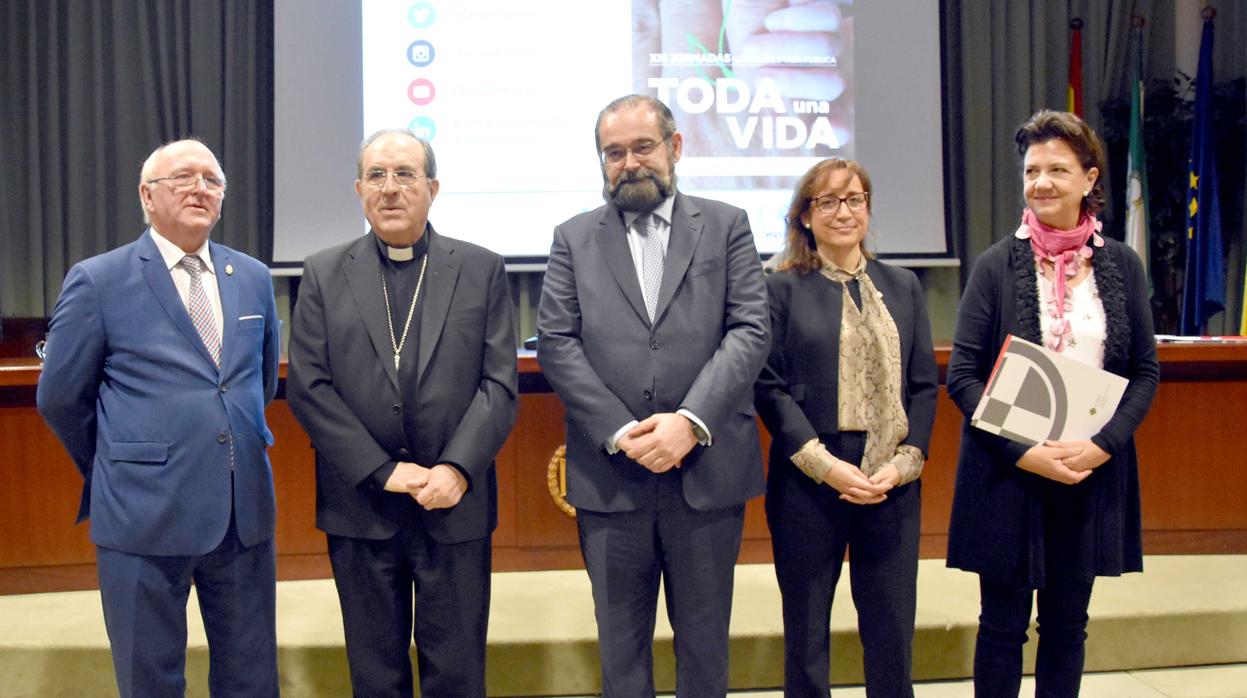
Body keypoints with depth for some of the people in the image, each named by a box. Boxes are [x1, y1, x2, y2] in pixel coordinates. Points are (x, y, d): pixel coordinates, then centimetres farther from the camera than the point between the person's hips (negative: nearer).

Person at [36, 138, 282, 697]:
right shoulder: (96, 281, -5)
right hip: (145, 516, -4)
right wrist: (119, 468, 11)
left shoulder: (253, 278, 8)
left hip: (245, 512, 4)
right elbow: (59, 398, 2)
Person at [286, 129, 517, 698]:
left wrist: (457, 469, -14)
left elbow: (500, 384, -1)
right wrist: (383, 472, -11)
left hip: (456, 505, 0)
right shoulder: (323, 274, 5)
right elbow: (308, 388, -2)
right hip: (361, 507, 1)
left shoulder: (482, 270, 4)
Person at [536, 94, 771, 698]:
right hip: (610, 477, 1)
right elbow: (556, 344, 0)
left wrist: (691, 421, -15)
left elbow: (750, 330, -2)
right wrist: (620, 432, -12)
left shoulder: (726, 226, 7)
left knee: (705, 642, 11)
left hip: (708, 472, 0)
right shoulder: (574, 238, 9)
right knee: (620, 643, 12)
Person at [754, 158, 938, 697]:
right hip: (808, 486, -3)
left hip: (892, 486, 3)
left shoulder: (903, 286, 12)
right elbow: (770, 387, -5)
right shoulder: (782, 289, 1)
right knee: (806, 632, 6)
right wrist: (826, 465, -13)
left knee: (893, 633, 6)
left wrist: (903, 463, -5)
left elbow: (924, 384, 9)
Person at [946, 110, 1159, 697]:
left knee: (1068, 622, 11)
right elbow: (961, 374, -6)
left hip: (1093, 470, 2)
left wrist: (1102, 444, -11)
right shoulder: (997, 265, -4)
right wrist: (1023, 452, -16)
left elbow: (1146, 370, 5)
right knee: (1004, 622, 5)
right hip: (1009, 472, -2)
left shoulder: (1120, 265, 3)